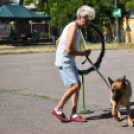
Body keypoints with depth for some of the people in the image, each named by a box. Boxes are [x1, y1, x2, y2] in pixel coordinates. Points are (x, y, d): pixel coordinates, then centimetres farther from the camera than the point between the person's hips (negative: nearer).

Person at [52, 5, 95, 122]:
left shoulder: (75, 28, 16)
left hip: (70, 61, 10)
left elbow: (58, 41, 26)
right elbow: (69, 50, -22)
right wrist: (84, 54, -8)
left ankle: (74, 114, 6)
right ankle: (58, 110, -2)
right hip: (65, 61, -10)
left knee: (77, 85, 5)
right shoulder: (73, 27, -15)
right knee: (75, 86, -14)